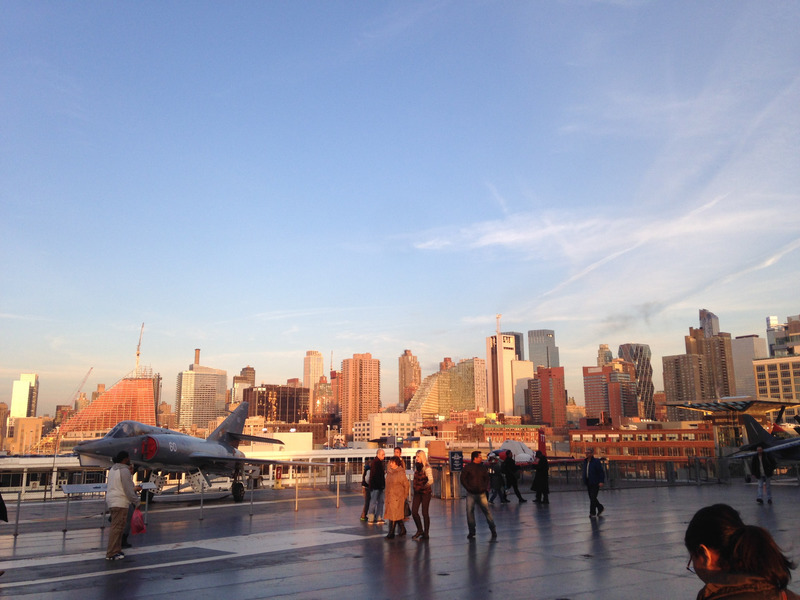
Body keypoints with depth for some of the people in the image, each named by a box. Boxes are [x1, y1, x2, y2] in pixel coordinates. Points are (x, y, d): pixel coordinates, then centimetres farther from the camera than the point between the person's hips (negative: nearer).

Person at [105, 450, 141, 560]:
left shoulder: (113, 469, 16)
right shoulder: (124, 471, -14)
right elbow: (128, 490, -15)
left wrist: (134, 488, 24)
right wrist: (136, 502, -6)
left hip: (112, 502, 10)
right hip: (120, 503, -10)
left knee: (116, 527, 16)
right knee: (117, 527, -6)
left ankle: (116, 550, 23)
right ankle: (111, 554, -3)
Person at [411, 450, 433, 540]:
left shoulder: (427, 468, -14)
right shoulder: (416, 467, 7)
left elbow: (430, 481, -25)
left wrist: (422, 487, -24)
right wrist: (415, 488, 10)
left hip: (425, 492, -6)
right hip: (417, 493, 6)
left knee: (425, 513, 0)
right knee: (414, 512, 1)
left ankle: (426, 534, 12)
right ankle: (420, 530, 20)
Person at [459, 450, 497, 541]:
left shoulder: (483, 467, 6)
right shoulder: (468, 467, -2)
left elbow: (487, 479, 13)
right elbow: (463, 479, -1)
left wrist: (484, 488, -2)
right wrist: (468, 488, -8)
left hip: (481, 494, 1)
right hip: (471, 494, -1)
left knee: (487, 511, -3)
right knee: (470, 512, 1)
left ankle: (493, 531, 7)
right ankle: (471, 532, 15)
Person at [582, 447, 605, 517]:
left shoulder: (596, 461, -11)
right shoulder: (585, 461, 9)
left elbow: (601, 472, -11)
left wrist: (601, 481, -16)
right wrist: (584, 481, 17)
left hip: (595, 483, -7)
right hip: (588, 483, 7)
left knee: (593, 498, -7)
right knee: (591, 498, 12)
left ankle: (592, 512, 4)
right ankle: (600, 508, 30)